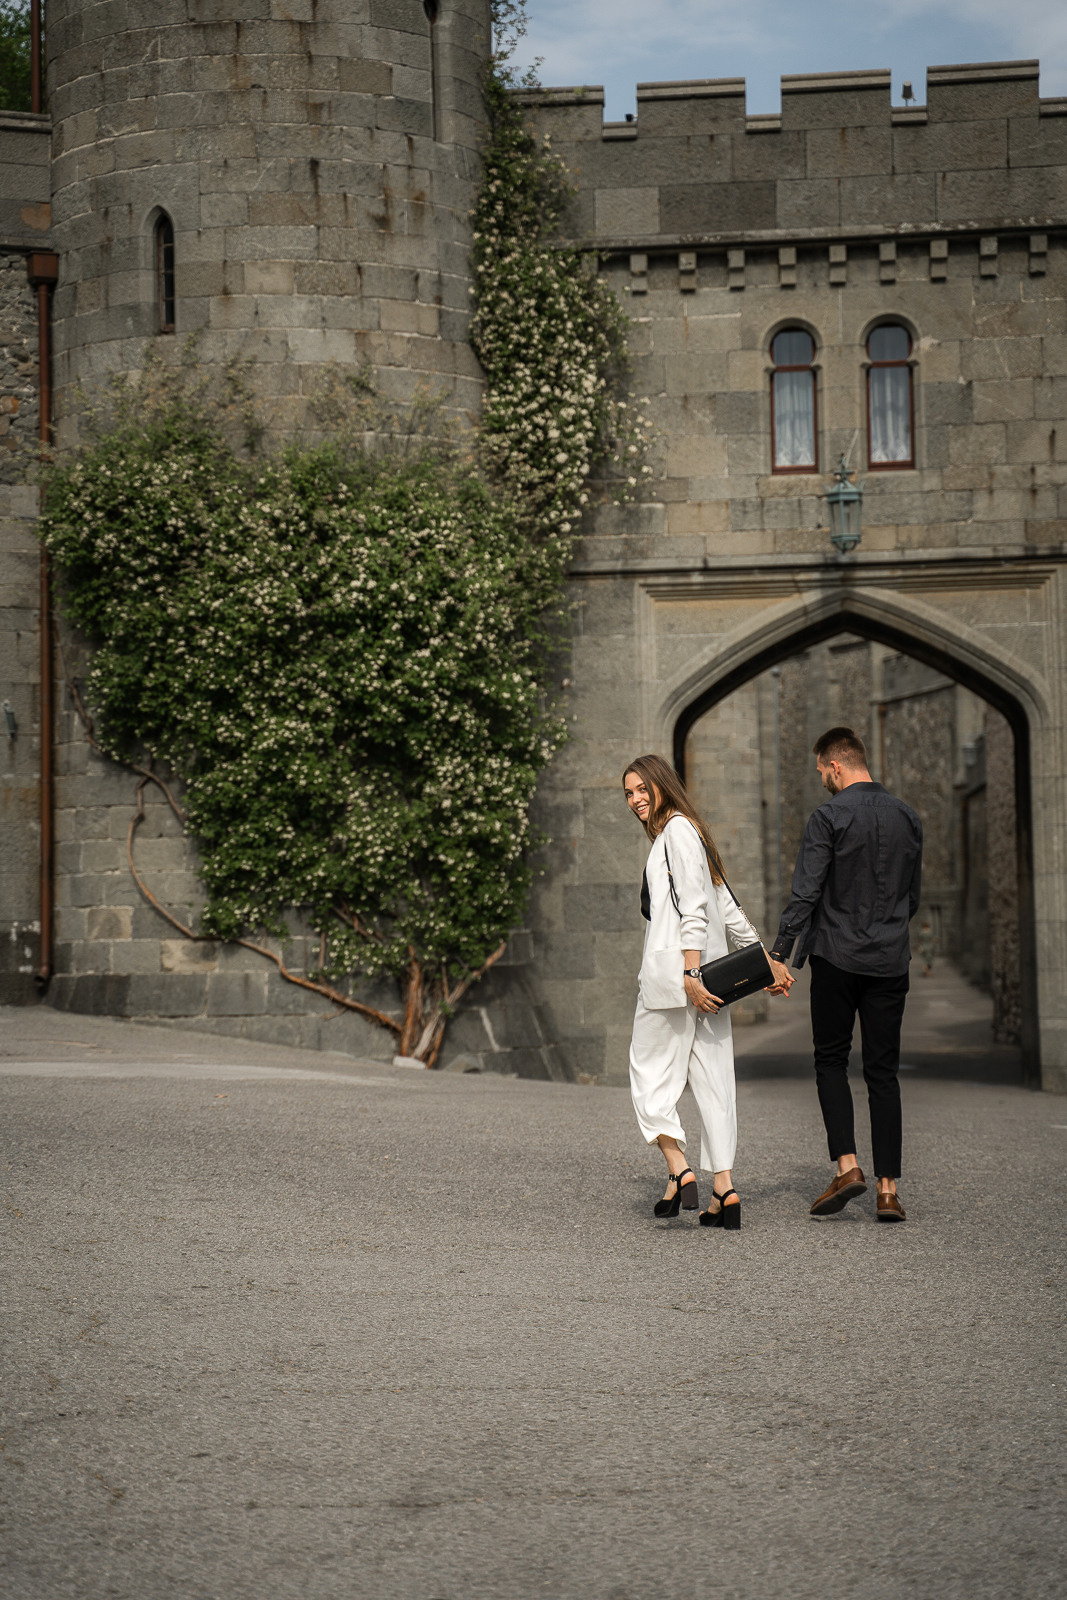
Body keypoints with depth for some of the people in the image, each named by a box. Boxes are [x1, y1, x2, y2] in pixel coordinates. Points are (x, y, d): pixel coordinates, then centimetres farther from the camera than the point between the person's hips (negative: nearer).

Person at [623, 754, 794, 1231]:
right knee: (713, 1079, 3)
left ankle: (679, 1172, -12)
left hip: (674, 970, -9)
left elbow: (694, 909, -16)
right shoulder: (684, 834, 23)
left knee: (650, 1072, -3)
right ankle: (724, 1190, -1)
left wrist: (690, 975, -21)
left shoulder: (678, 831, -6)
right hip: (708, 973, 9)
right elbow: (730, 910, 22)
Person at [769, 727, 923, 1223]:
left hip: (837, 958, -4)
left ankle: (846, 1164, -4)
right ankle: (888, 1188, 2)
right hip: (891, 960, 4)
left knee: (831, 1061, 10)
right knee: (883, 1071, 6)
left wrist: (779, 952, -9)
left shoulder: (828, 817, -9)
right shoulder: (907, 818, 8)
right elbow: (913, 896, 15)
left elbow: (805, 893, -13)